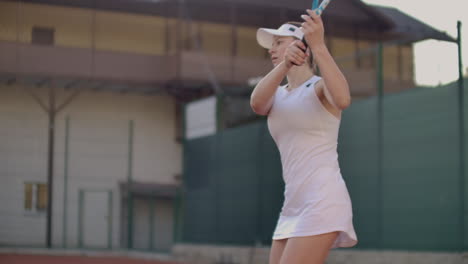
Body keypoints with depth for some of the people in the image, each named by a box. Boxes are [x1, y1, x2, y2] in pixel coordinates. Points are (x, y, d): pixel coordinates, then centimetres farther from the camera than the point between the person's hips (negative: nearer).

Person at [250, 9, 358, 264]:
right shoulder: (277, 94, 16)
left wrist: (319, 46, -29)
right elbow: (256, 103, -10)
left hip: (323, 200, -7)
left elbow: (343, 99, -27)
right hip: (293, 206, 7)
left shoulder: (320, 86, -1)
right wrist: (284, 65, -26)